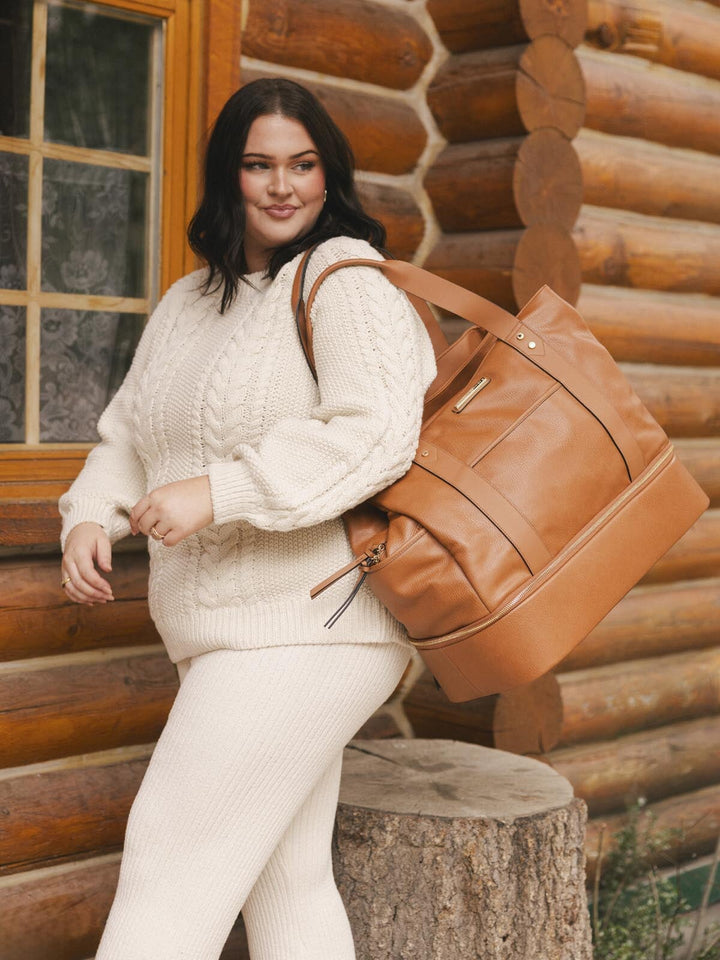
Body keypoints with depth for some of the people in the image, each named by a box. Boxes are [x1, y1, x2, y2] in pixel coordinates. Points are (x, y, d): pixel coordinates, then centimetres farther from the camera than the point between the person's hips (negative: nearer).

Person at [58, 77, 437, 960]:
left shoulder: (347, 282, -9)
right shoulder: (188, 302, 17)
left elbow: (377, 433, -22)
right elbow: (128, 433, 20)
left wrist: (219, 490, -26)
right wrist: (89, 518, -1)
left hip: (308, 619, -9)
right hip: (244, 630, 9)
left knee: (173, 864, -7)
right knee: (286, 878, 16)